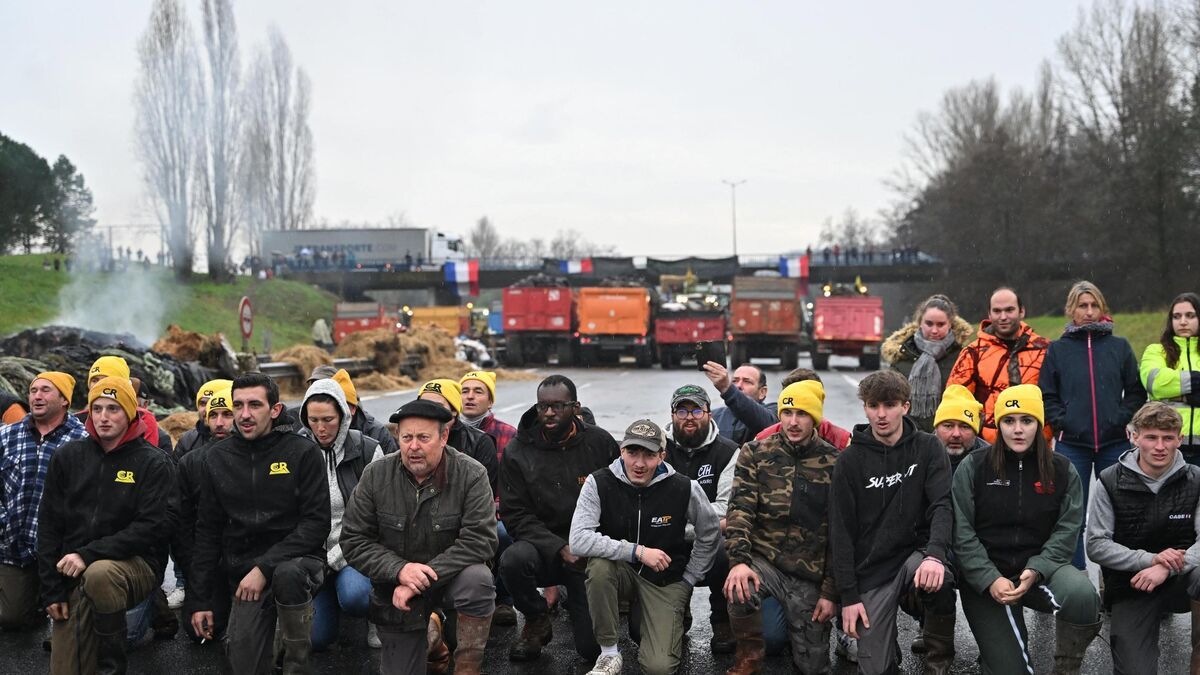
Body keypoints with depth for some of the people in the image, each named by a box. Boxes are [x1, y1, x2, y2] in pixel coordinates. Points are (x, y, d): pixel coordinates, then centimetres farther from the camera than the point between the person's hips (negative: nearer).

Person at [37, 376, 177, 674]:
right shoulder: (68, 457, 8)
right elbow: (49, 524, 8)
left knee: (99, 574, -37)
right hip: (73, 576, 3)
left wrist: (89, 555, -20)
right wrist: (52, 590, 2)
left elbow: (154, 526, -14)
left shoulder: (154, 463, -4)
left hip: (135, 564, -3)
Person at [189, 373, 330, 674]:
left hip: (298, 560, -2)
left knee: (287, 574, -38)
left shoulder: (303, 452, -6)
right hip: (244, 569, 2)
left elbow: (317, 522, -12)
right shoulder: (217, 458, 5)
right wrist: (201, 600, 8)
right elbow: (208, 532, 11)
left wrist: (265, 568, -20)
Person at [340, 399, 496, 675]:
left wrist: (423, 581, -27)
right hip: (395, 588, 2)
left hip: (451, 576, -2)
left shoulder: (471, 475, -14)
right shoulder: (376, 475, -7)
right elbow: (354, 540, -5)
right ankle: (424, 634, 32)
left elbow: (479, 540, -22)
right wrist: (399, 570, -23)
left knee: (477, 579, -35)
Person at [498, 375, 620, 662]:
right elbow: (515, 515, -6)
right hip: (545, 548, 0)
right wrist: (560, 549, -18)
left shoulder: (601, 443, -2)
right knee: (514, 560, -36)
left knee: (593, 647, -8)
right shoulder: (517, 452, -4)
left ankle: (576, 603, 29)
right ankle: (536, 621, -3)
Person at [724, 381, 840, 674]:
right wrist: (739, 560, -25)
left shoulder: (835, 464, -1)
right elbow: (740, 509, -9)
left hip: (810, 576, 1)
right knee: (739, 590, -35)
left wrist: (830, 592, -4)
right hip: (763, 559, -1)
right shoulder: (756, 454, 0)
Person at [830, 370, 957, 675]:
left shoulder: (928, 448, -1)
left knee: (939, 580, -35)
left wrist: (935, 554, -33)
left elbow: (942, 505, -13)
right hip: (871, 568, 0)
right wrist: (848, 595, -9)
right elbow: (841, 530, -3)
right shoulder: (850, 460, -3)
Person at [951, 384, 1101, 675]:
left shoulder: (1063, 471, 3)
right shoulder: (973, 467, -2)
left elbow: (1066, 531, -2)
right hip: (985, 578, -1)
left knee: (1082, 596, -33)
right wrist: (990, 580, -17)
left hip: (1041, 569, 1)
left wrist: (1035, 571, -18)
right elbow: (962, 533, -6)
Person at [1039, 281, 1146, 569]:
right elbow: (1046, 396, 5)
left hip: (1115, 444, 1)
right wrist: (1062, 421, -8)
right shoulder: (1058, 349, 5)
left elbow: (1136, 392, 9)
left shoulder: (1120, 347, 7)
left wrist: (1122, 419, -3)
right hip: (1071, 445, -1)